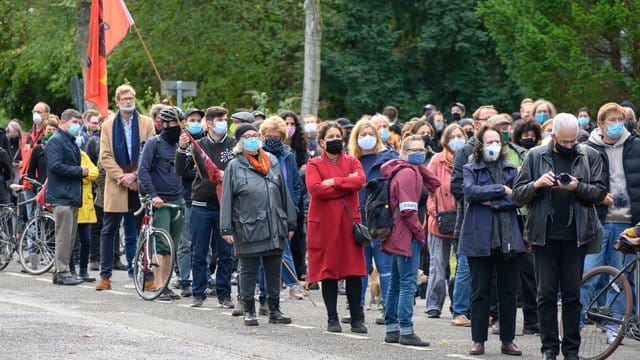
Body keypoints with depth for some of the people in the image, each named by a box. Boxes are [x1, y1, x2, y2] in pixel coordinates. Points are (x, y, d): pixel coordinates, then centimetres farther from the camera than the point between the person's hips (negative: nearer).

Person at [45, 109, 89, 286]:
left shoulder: (71, 142, 21)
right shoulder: (56, 141, -9)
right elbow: (56, 166, -20)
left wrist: (83, 171, 10)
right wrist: (79, 171, -13)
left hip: (73, 196, 10)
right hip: (62, 196, -10)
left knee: (70, 236, 10)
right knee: (64, 236, -9)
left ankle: (61, 271, 14)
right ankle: (62, 272, -8)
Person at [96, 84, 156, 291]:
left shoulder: (146, 123, 7)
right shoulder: (108, 126, 9)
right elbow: (105, 157, 2)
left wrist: (134, 175, -10)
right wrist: (122, 178, -10)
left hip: (140, 186, 0)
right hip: (116, 187, 0)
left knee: (140, 232, 1)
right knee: (109, 232, 0)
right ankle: (105, 276, 4)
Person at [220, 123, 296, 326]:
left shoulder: (272, 162, 10)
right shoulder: (234, 167, -1)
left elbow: (284, 194, 15)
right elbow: (227, 199, -2)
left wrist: (290, 223, 13)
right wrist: (227, 229, -7)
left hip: (274, 229, 4)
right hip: (248, 229, -4)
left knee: (274, 270, 10)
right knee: (248, 271, 3)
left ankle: (274, 310, 18)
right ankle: (249, 311, 12)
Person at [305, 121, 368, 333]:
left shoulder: (352, 162, 12)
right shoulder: (314, 164, 4)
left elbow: (359, 180, -9)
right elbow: (315, 189, -15)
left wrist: (334, 182, -14)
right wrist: (346, 184, -9)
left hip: (349, 221, 2)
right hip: (324, 223, -2)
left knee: (354, 271, -1)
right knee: (328, 270, 2)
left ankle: (357, 318, 5)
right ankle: (332, 319, 9)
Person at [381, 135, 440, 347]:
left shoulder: (413, 171, 17)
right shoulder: (407, 173, -15)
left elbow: (434, 184, 14)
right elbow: (407, 209, -20)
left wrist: (420, 165, 6)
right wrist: (419, 232, -14)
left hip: (399, 236, 11)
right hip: (407, 235, -11)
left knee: (396, 282, 13)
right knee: (408, 283, -9)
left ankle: (392, 329, 19)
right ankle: (406, 331, -10)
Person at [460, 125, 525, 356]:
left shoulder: (511, 169, 13)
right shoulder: (471, 169, 7)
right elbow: (470, 191, -13)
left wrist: (492, 202, -11)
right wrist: (501, 190, -11)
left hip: (508, 238, 2)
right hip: (480, 238, -2)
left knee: (508, 291, 4)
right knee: (480, 291, 1)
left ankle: (508, 341, 10)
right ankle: (478, 341, 7)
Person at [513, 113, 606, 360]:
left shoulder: (589, 156, 6)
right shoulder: (535, 156, 5)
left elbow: (600, 192, 2)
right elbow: (517, 196, 3)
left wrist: (577, 187, -16)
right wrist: (536, 184, -16)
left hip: (575, 235, 0)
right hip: (544, 235, 0)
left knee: (572, 295, 4)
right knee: (546, 294, 2)